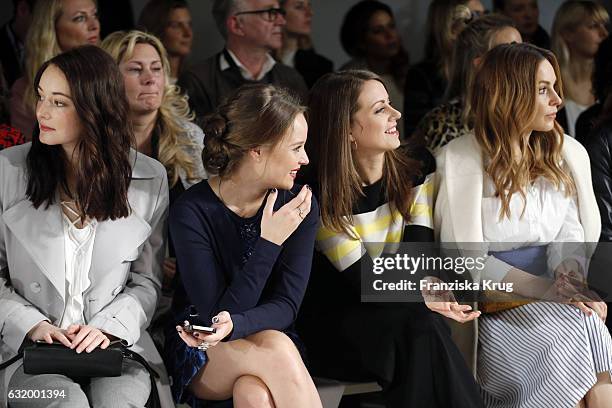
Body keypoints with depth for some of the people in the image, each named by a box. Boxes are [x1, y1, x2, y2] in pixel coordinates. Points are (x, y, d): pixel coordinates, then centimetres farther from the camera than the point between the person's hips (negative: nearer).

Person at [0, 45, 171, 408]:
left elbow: (146, 281, 8)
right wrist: (31, 324, -11)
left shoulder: (150, 179, 4)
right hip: (30, 348, -1)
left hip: (115, 342, 1)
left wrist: (109, 327, -10)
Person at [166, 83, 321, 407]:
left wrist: (234, 324, -31)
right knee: (276, 349, -34)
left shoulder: (300, 206, -4)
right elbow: (216, 314, -16)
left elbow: (286, 305, -9)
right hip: (202, 355, -2)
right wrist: (269, 245, -23)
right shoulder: (192, 211, -15)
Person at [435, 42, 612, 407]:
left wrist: (570, 267, -18)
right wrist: (546, 289, -18)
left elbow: (569, 229, 7)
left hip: (555, 299, 4)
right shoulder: (461, 159, -3)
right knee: (581, 326, -29)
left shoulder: (566, 154, 13)